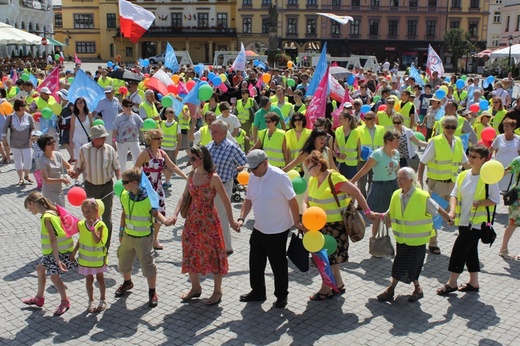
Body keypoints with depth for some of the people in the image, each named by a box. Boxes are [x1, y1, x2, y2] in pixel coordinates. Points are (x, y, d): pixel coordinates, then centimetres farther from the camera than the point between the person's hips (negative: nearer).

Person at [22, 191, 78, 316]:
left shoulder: (46, 218, -24)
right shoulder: (52, 212, 3)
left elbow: (53, 240, -28)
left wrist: (58, 261, -30)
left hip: (59, 251, -10)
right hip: (52, 251, 10)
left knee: (54, 275, -3)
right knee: (40, 268, 20)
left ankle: (65, 302, 16)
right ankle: (39, 298, 36)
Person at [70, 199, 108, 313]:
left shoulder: (100, 225, -18)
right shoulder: (81, 224, -3)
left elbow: (97, 240, -29)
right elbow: (80, 240, 9)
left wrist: (92, 227, -32)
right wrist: (74, 251, 8)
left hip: (98, 257, -3)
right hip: (86, 257, 4)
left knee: (100, 278, 11)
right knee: (89, 279, 11)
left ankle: (102, 301, 26)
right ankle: (91, 302, 22)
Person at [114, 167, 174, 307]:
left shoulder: (149, 196, -19)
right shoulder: (124, 195, -2)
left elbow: (155, 213, -11)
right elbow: (124, 213, 10)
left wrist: (165, 221, -30)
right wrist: (121, 231, 14)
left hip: (143, 238, -5)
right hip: (128, 236, 6)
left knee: (148, 265, 2)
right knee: (123, 262, 21)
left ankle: (152, 293, 20)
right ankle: (127, 283, 50)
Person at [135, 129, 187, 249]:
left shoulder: (162, 153, 6)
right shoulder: (145, 153, -14)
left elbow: (173, 166, 7)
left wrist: (186, 176, -2)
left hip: (158, 188, 7)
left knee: (160, 212, 8)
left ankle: (155, 239, 26)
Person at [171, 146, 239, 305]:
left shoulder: (213, 178, -16)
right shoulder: (192, 175, 2)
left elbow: (225, 200, -12)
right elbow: (184, 196, 5)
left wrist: (231, 221, -10)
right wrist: (175, 214, -6)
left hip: (209, 221, -6)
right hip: (192, 220, 7)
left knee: (213, 254, 5)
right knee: (191, 253, 15)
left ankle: (217, 291, 22)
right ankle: (195, 288, 34)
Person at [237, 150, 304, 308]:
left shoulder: (280, 176, -20)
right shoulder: (253, 177, 0)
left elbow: (292, 201, -15)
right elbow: (248, 200, 9)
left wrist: (297, 222, -12)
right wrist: (241, 218, -4)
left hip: (277, 230, -7)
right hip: (259, 229, 7)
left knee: (278, 265, 7)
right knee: (255, 263, 15)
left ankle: (282, 296, 25)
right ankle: (257, 292, 34)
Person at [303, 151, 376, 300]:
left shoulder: (335, 179, -20)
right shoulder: (312, 180, 4)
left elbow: (356, 192, -15)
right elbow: (306, 201, 5)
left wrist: (367, 211, -13)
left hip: (335, 225, -8)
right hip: (320, 224, 8)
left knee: (327, 257, 0)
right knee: (331, 255, 17)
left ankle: (325, 290, 14)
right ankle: (339, 284, 32)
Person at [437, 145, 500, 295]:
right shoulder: (463, 175, 5)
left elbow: (495, 199, -9)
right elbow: (454, 194, 2)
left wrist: (480, 203, -24)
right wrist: (452, 210, -13)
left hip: (477, 222, -6)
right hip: (463, 220, 6)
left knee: (459, 249, -6)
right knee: (470, 250, 15)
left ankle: (452, 282, 6)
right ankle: (474, 283, 28)